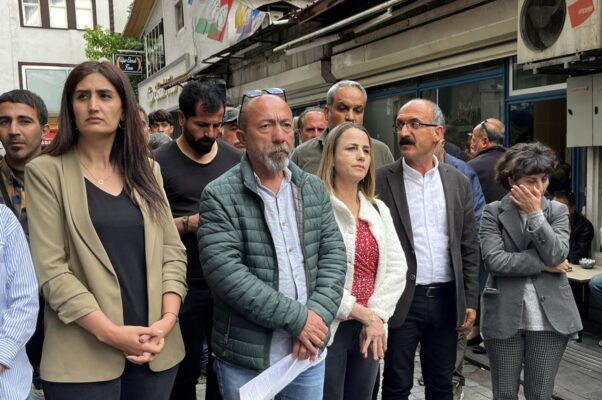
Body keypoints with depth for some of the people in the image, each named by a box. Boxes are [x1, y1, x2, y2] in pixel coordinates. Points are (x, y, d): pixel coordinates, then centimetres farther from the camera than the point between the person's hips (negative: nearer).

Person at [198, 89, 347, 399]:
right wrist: (297, 317, -18)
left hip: (308, 354, 4)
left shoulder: (314, 189, 5)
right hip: (245, 360, -4)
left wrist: (316, 315, -14)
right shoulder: (219, 196, -10)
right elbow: (226, 273, -19)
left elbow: (334, 254, 1)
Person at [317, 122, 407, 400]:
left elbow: (397, 268, 5)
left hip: (369, 330, 6)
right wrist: (361, 312, -15)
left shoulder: (379, 210, 10)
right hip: (327, 328, -6)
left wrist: (376, 315, -8)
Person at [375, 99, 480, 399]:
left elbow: (469, 247, 7)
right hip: (400, 300, -3)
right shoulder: (381, 181, -7)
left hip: (447, 299, 3)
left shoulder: (458, 182, 4)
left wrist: (470, 300, 5)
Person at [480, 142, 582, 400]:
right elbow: (494, 260, -15)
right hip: (505, 316, -1)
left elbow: (557, 255, -10)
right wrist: (544, 264, -12)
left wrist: (535, 214, -13)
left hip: (549, 317, 2)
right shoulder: (493, 212, -3)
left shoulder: (557, 211, 5)